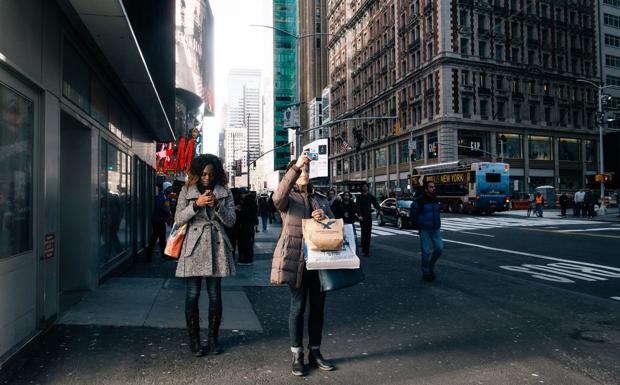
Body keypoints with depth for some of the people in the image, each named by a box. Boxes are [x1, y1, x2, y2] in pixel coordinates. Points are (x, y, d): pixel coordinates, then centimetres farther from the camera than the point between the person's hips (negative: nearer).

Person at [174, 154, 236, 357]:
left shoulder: (225, 193, 7)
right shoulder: (187, 191, 6)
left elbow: (231, 221, 1)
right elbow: (178, 219, -1)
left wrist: (217, 206, -16)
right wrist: (196, 204, -16)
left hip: (216, 248, 1)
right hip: (193, 247, -1)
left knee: (215, 296, 5)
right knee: (192, 296, 1)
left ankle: (213, 339, 18)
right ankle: (194, 340, 15)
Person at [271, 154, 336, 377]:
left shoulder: (321, 201, 17)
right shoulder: (288, 199, 1)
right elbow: (278, 198, -24)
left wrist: (324, 218, -9)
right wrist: (296, 166, -30)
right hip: (296, 258, -5)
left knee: (318, 306, 9)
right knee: (298, 305, 0)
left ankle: (315, 352, 23)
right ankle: (297, 356, 14)